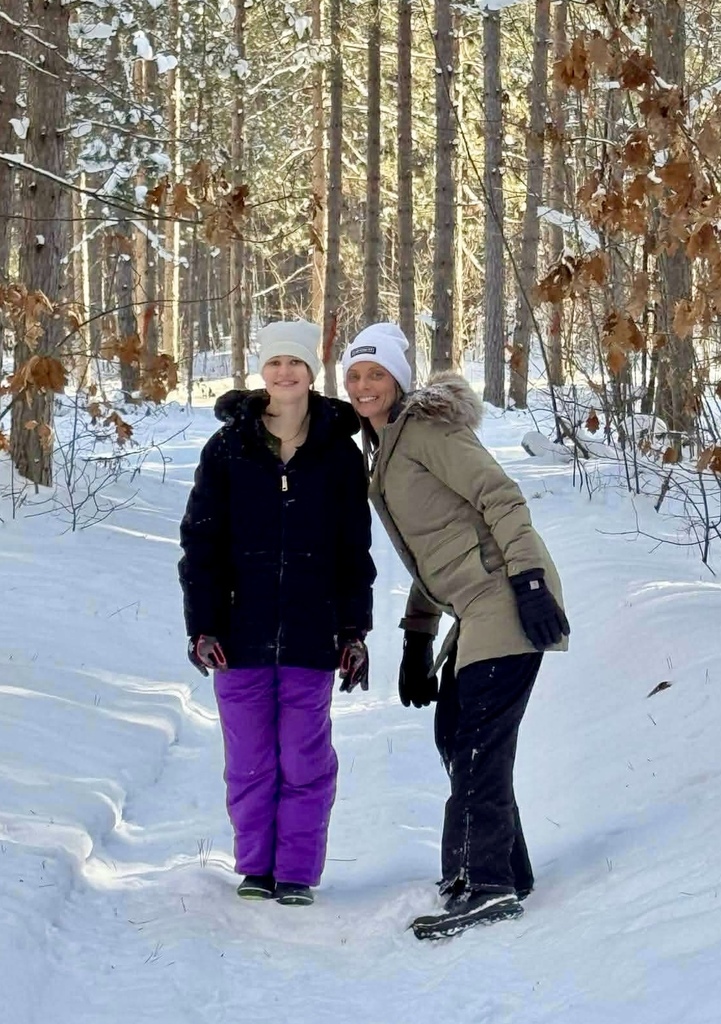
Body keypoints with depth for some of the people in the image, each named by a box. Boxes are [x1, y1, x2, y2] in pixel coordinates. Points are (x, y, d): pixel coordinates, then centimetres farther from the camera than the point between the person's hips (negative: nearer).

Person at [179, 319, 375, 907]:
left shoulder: (340, 454, 4)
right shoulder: (229, 448, 3)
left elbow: (354, 550, 8)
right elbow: (201, 542, 2)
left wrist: (354, 631, 4)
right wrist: (202, 626, -6)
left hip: (310, 636, 0)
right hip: (242, 632, 1)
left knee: (305, 759, 2)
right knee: (249, 759, 5)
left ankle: (298, 870, 10)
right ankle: (255, 865, 16)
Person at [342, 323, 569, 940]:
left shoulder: (425, 428, -7)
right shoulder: (384, 452, 21)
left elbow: (500, 496, -16)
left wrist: (528, 579, -25)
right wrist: (417, 639, 23)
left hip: (505, 596, -10)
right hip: (475, 609, 10)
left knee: (476, 742, -14)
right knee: (455, 736, 13)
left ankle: (491, 884, -15)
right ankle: (507, 872, 21)